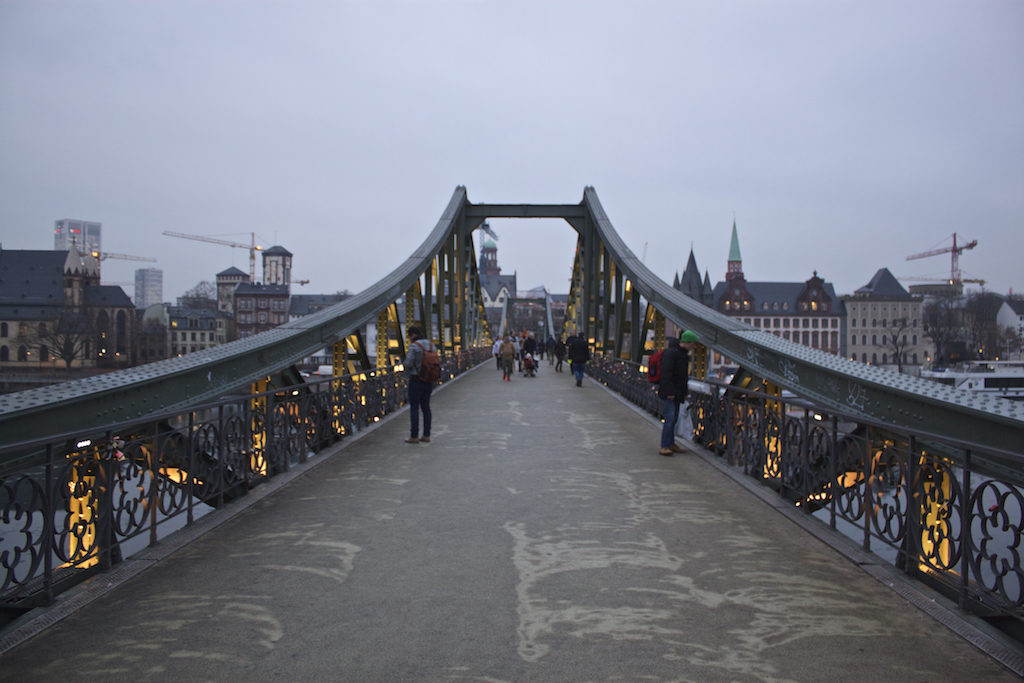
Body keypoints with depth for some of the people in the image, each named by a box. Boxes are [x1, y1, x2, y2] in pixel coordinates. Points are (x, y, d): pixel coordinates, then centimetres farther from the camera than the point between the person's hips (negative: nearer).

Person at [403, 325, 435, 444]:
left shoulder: (414, 346, -15)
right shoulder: (430, 344, 7)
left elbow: (409, 363, -18)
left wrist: (407, 377, 0)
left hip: (416, 381, -7)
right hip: (429, 381, 7)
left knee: (414, 408, 0)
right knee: (426, 407, 12)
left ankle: (414, 436, 1)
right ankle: (426, 435, 14)